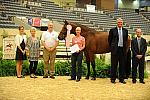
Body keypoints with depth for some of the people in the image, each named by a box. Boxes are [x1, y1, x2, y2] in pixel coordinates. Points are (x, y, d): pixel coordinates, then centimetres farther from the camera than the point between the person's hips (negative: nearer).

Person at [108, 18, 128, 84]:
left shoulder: (125, 31, 10)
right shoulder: (112, 30, 1)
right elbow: (109, 40, 6)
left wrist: (124, 46, 11)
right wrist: (112, 47, 4)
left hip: (122, 49, 3)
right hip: (115, 49, -3)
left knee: (122, 65, 6)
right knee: (114, 64, 1)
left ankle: (121, 79, 14)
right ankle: (113, 79, 8)